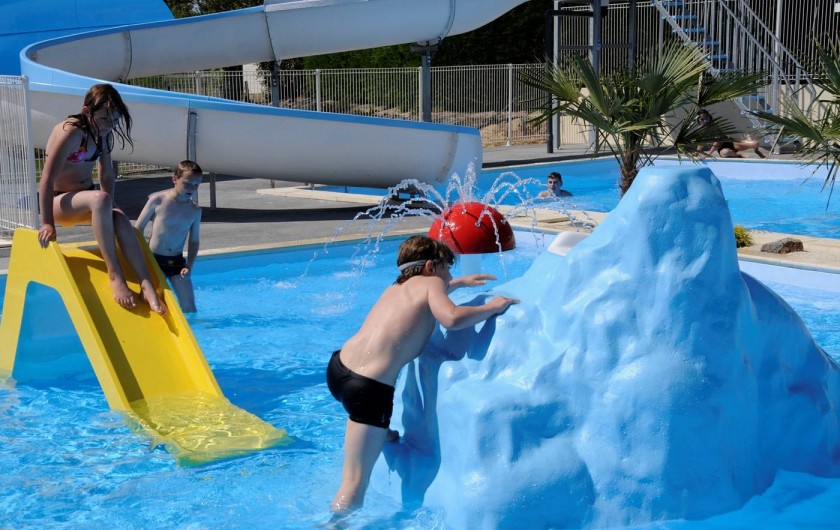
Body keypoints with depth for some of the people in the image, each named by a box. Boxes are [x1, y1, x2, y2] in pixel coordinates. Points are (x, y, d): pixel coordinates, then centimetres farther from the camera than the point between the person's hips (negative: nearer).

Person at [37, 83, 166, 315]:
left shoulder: (102, 134, 4)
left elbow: (107, 176, 11)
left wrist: (109, 209, 2)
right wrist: (46, 223, -27)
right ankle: (115, 275, -37)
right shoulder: (70, 132, -21)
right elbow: (47, 178, -24)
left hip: (85, 201, 7)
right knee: (100, 199, -38)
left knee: (121, 220, -26)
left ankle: (147, 285, -33)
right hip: (58, 202, -7)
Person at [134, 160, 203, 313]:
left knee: (189, 306, 3)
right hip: (154, 259, -3)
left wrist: (189, 266, -4)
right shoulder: (157, 200, -9)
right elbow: (138, 229, -3)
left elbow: (193, 241, 9)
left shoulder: (195, 210, 2)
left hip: (177, 261, 3)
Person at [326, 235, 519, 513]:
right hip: (368, 386, -8)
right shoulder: (431, 282, 2)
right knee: (356, 482, -5)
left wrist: (459, 283, 53)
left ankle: (383, 436, 59)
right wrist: (492, 307, -3)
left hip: (338, 367, 9)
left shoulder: (397, 288, 24)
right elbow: (451, 318, -18)